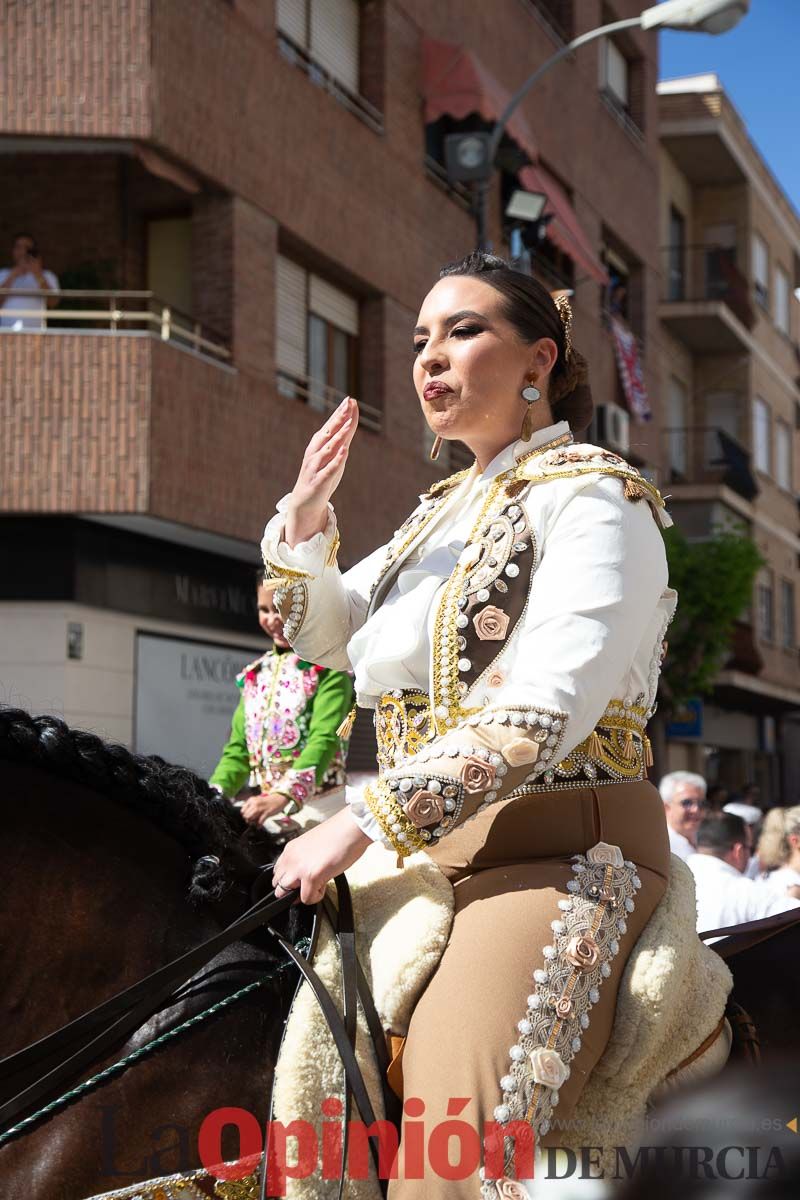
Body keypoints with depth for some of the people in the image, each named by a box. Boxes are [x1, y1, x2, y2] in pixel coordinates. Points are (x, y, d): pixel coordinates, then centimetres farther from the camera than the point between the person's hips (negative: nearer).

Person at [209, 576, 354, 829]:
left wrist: (284, 796, -31)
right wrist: (213, 796, -5)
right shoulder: (256, 673, 15)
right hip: (264, 806, 5)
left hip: (318, 804, -5)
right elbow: (239, 748, 14)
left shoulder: (328, 668, -3)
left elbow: (324, 739, -17)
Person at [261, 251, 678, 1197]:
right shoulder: (445, 510, 20)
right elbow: (331, 633, 27)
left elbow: (544, 714, -19)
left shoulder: (594, 497, -6)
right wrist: (306, 520, 6)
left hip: (560, 853, -9)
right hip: (433, 859, 9)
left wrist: (366, 823, -21)